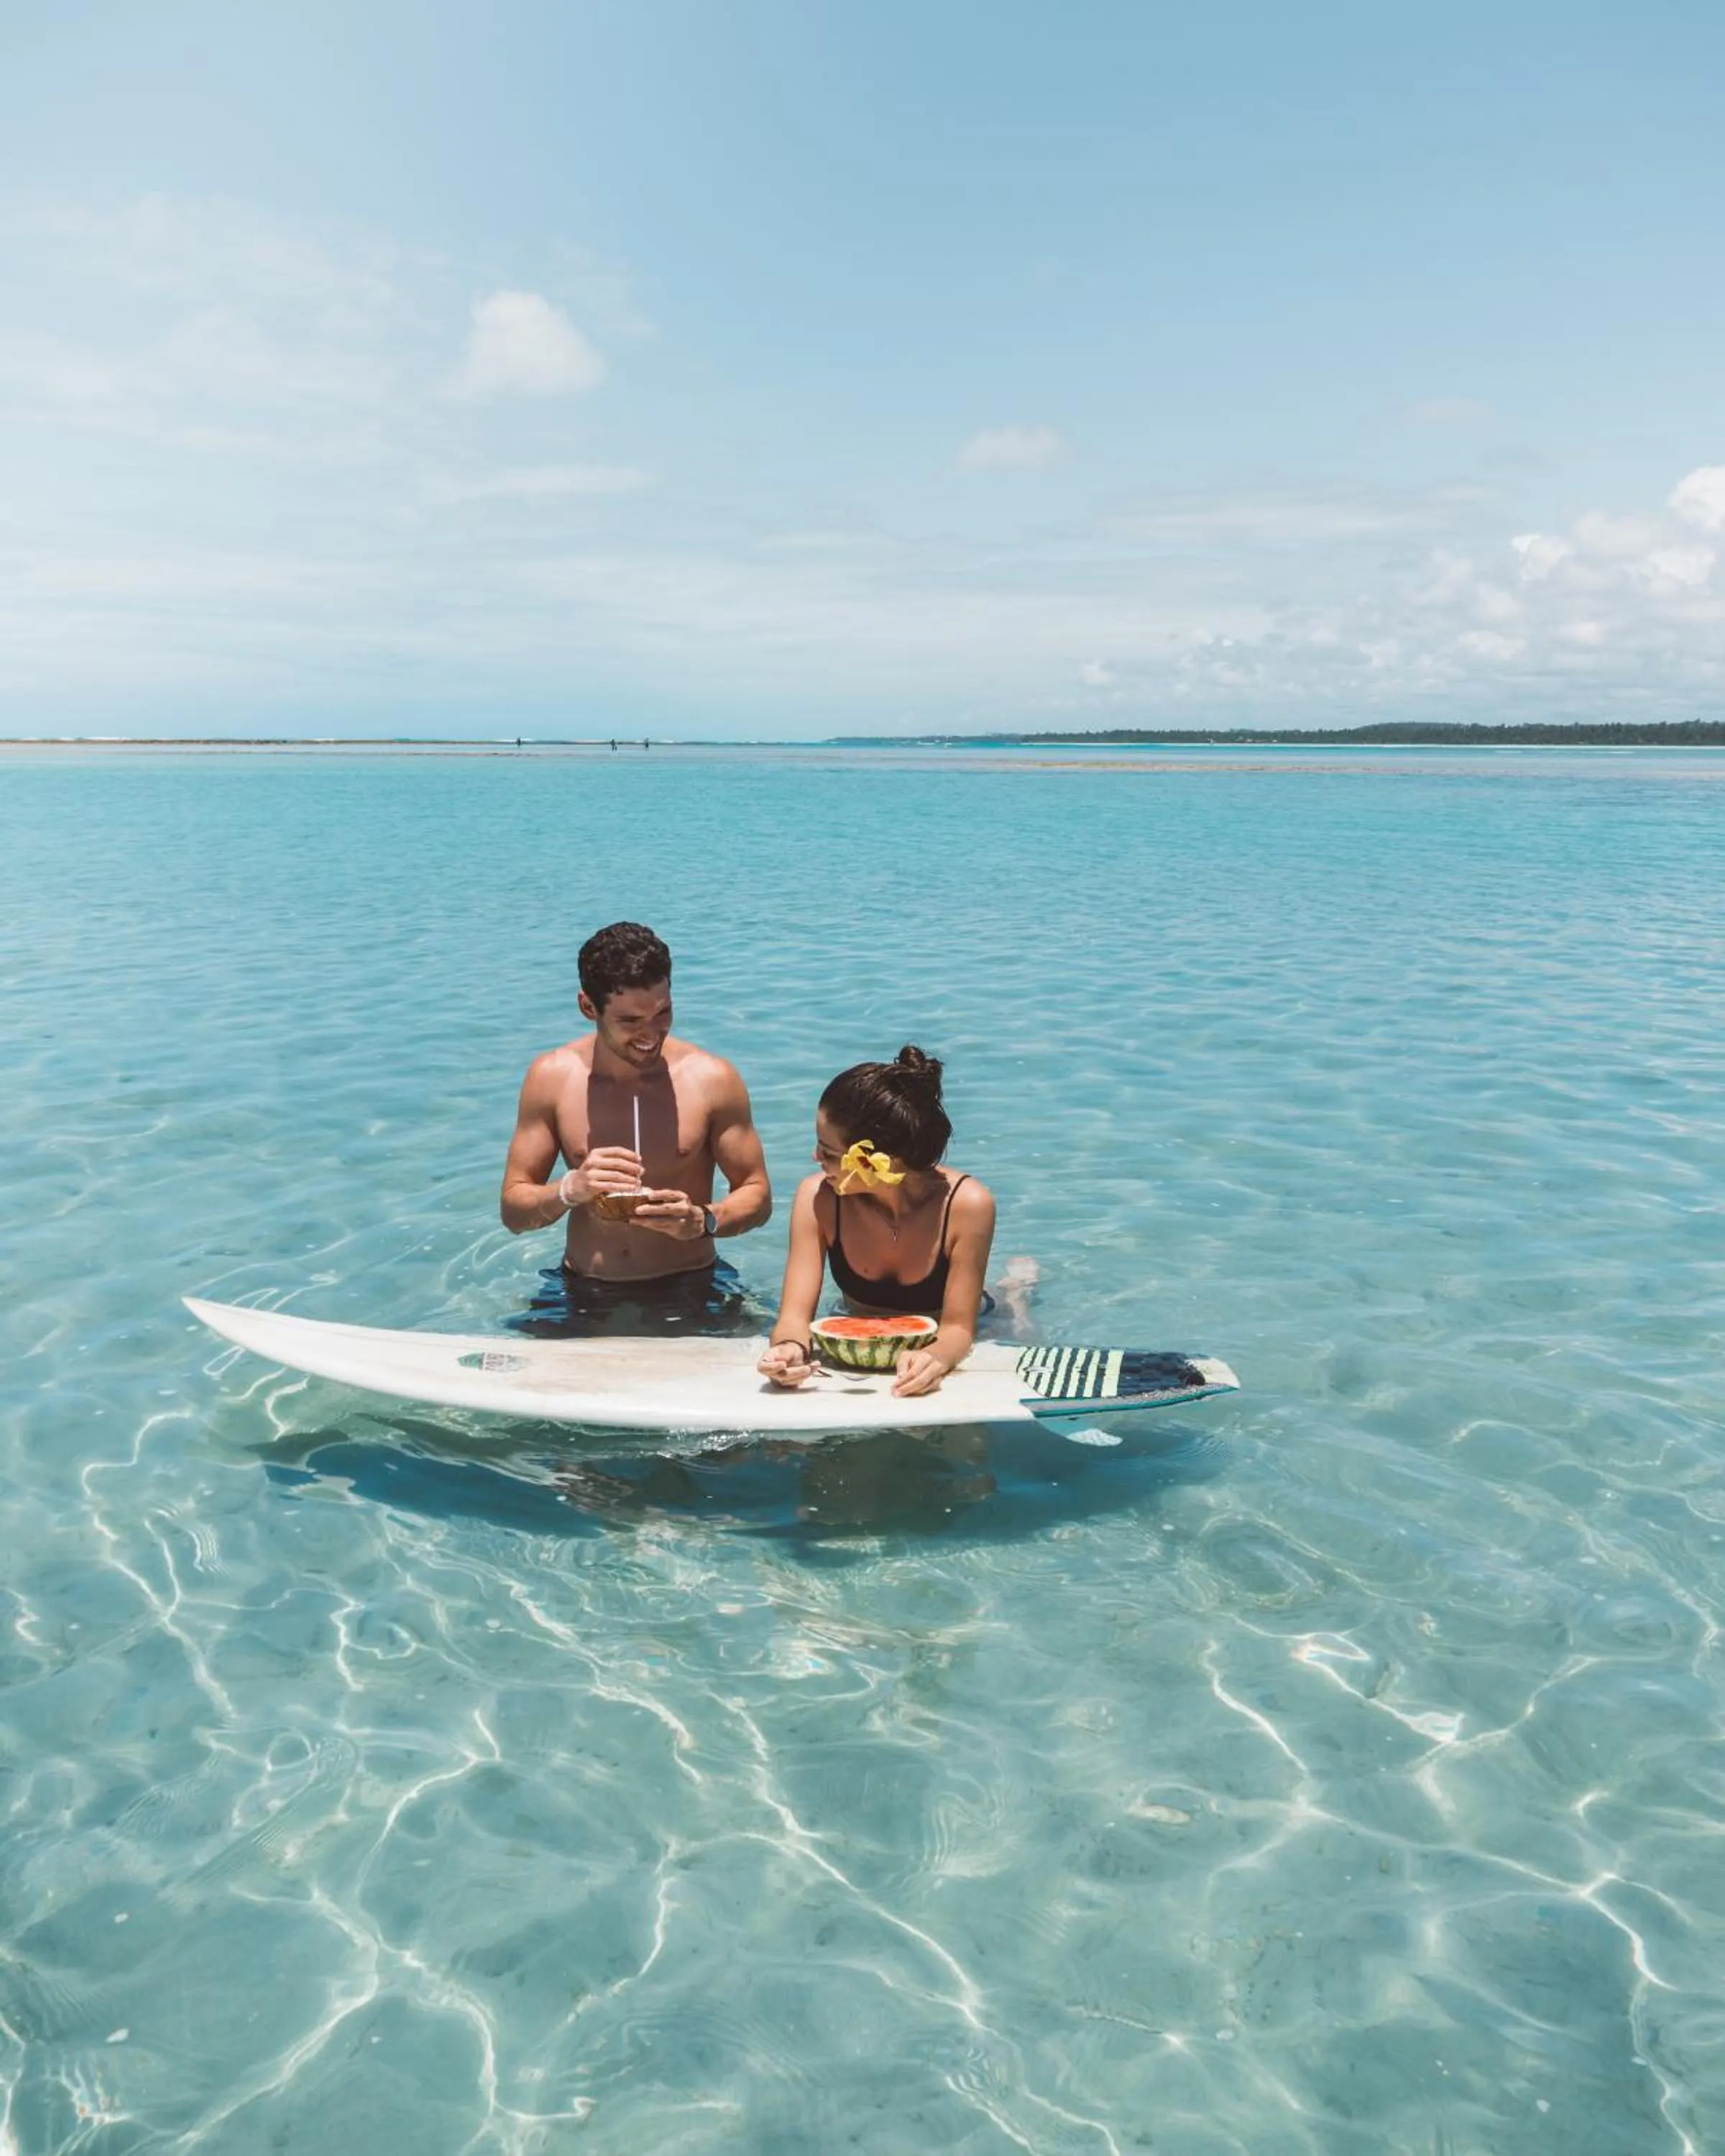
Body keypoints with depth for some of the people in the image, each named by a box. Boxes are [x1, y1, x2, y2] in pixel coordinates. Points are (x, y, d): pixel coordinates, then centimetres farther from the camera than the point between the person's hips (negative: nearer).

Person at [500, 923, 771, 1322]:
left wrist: (704, 1221, -19)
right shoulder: (551, 1077, -2)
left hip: (689, 1291, -1)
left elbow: (757, 1195, 2)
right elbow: (513, 1212, 1)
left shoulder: (712, 1079, -6)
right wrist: (570, 1189, -20)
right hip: (584, 1295, 2)